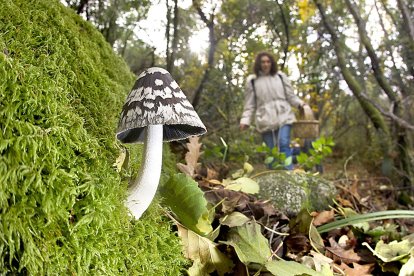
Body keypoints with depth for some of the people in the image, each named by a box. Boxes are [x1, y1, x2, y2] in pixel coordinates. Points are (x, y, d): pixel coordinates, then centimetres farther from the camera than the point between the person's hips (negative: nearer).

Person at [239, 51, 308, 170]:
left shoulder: (280, 76, 11)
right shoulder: (252, 81, 8)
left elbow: (290, 96, 12)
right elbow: (250, 104, 9)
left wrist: (300, 103, -6)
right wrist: (245, 120, -2)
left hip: (283, 116, 0)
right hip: (265, 120, 0)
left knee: (284, 144, -17)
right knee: (271, 151, 2)